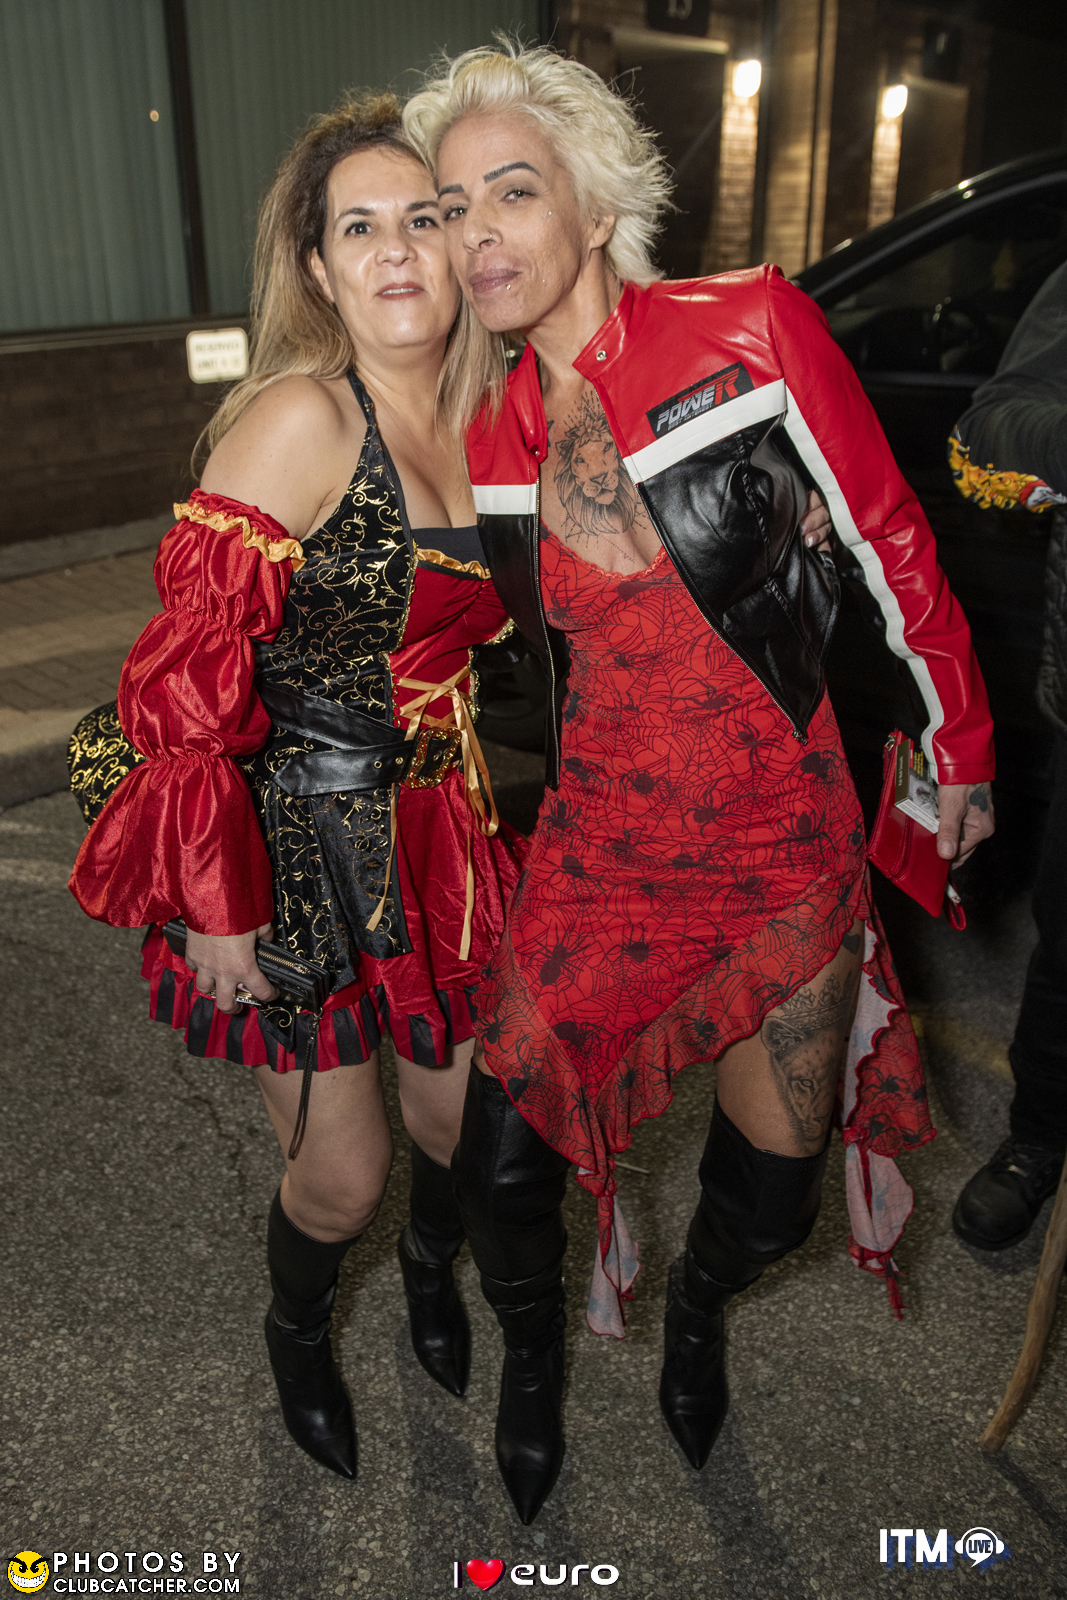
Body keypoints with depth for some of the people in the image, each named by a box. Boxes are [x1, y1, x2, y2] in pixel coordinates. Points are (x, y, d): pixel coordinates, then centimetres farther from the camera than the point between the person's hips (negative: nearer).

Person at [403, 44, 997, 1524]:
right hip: (599, 848, 2)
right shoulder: (490, 442, 0)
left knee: (773, 1191, 12)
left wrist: (961, 752, 4)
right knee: (501, 1163, 2)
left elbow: (893, 547, -5)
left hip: (786, 843, -2)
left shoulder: (749, 330, -13)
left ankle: (698, 1313, 51)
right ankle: (534, 1360, 39)